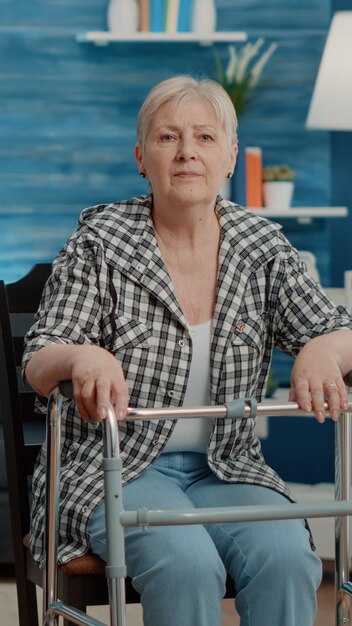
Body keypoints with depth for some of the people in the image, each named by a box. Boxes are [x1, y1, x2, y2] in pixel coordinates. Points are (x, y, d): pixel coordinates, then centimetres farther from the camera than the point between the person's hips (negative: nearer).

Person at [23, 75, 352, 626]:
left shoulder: (263, 246, 5)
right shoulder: (102, 241, -2)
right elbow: (38, 364, -8)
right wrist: (83, 357, -33)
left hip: (226, 470, 3)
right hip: (116, 470, -3)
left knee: (287, 556, -27)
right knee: (188, 564, -32)